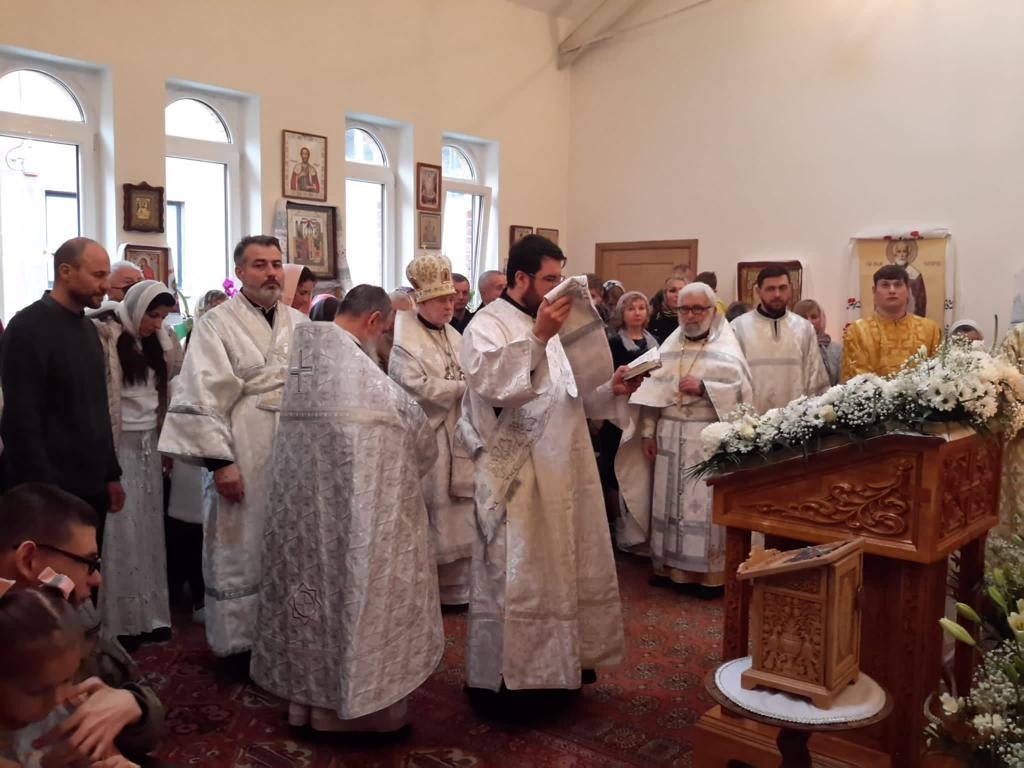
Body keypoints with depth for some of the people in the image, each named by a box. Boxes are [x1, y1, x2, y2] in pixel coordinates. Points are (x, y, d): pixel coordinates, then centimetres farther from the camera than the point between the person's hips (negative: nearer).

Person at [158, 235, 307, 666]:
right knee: (241, 553, 5)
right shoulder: (216, 324, -8)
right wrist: (220, 461, -18)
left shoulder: (300, 324, 8)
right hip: (243, 461, -5)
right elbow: (201, 398, -13)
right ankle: (241, 643, 19)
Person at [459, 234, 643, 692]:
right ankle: (503, 679, 12)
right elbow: (491, 383, -29)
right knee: (515, 581, -2)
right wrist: (537, 338, -35)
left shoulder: (545, 325, 16)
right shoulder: (488, 325, -10)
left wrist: (611, 389, 2)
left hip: (563, 474, 9)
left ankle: (559, 663, 32)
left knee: (565, 573, 16)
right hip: (517, 477, -9)